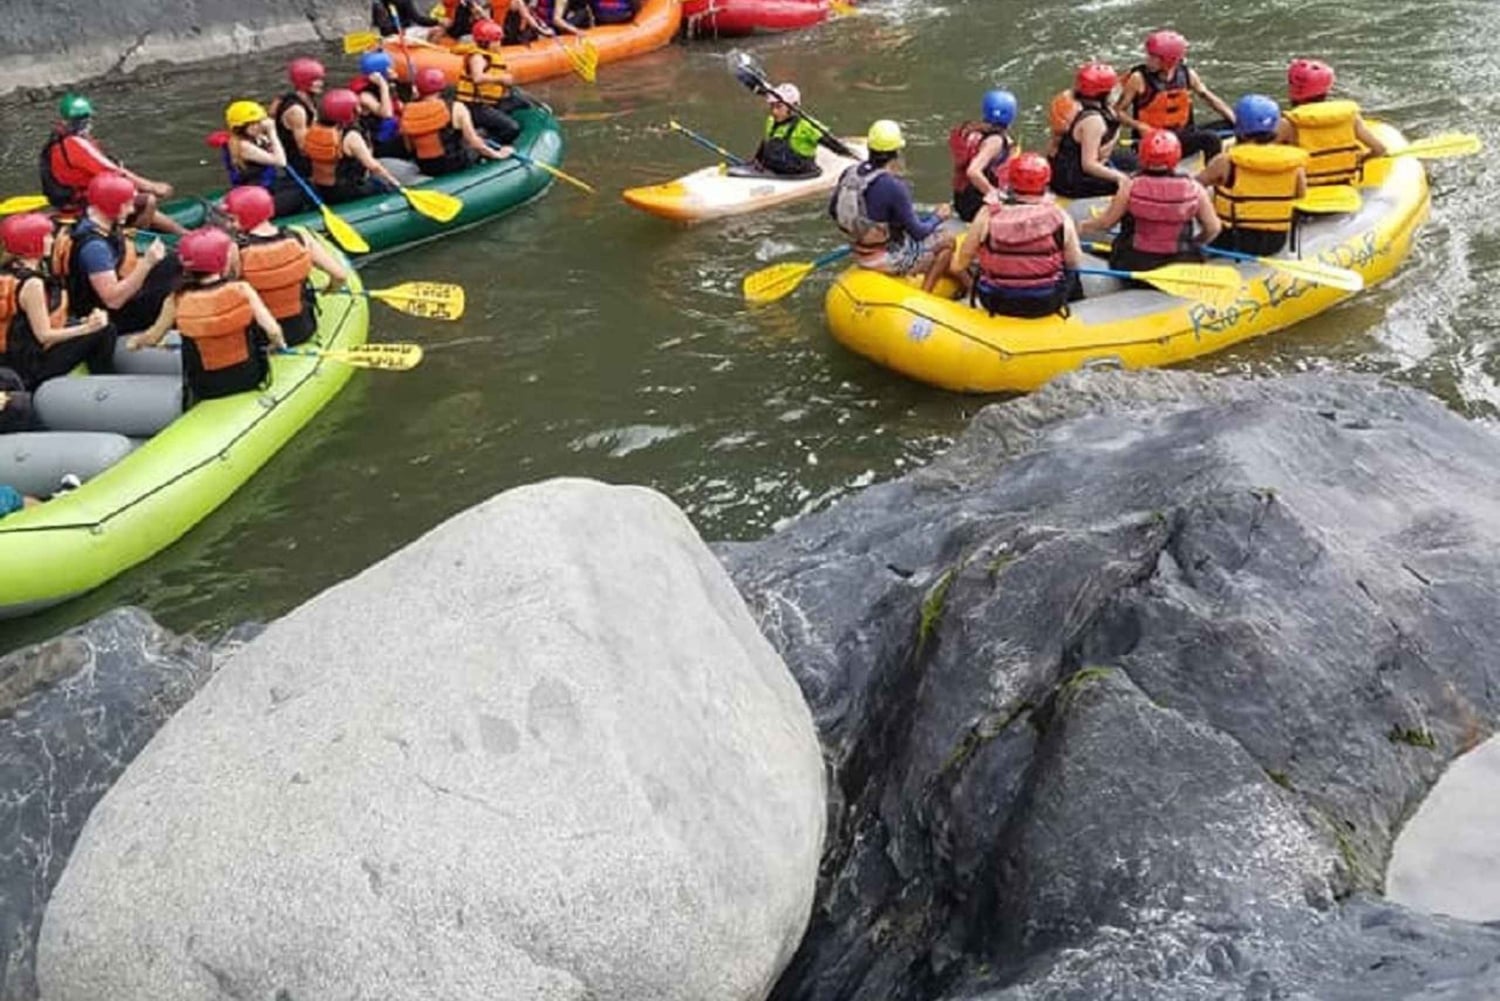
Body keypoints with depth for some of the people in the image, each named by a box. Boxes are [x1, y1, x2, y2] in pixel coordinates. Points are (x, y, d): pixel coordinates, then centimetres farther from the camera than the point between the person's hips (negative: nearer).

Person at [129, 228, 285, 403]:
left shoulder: (177, 301, -9)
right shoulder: (242, 290, -13)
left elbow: (152, 338, 1)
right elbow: (273, 330, -18)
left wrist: (136, 341, 22)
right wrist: (278, 344, 3)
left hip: (205, 390, 3)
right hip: (248, 379, -3)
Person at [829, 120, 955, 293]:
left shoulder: (849, 174, -8)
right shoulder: (893, 187, -28)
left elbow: (833, 210, 8)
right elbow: (918, 232, -20)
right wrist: (938, 218, -1)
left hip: (860, 253, 8)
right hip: (889, 259, -8)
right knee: (947, 241, 10)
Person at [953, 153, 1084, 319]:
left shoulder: (988, 215, -13)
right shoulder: (1060, 218, -14)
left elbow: (958, 264, -4)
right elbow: (1075, 263, -3)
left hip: (995, 303, 1)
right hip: (1046, 305, -1)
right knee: (1071, 273, 30)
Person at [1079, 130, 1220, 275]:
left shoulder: (1131, 187, -12)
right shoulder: (1193, 188, -8)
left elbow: (1106, 222, -2)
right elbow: (1212, 228, 0)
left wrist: (1081, 227, 17)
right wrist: (1195, 243, 21)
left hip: (1135, 264, 0)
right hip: (1180, 266, 1)